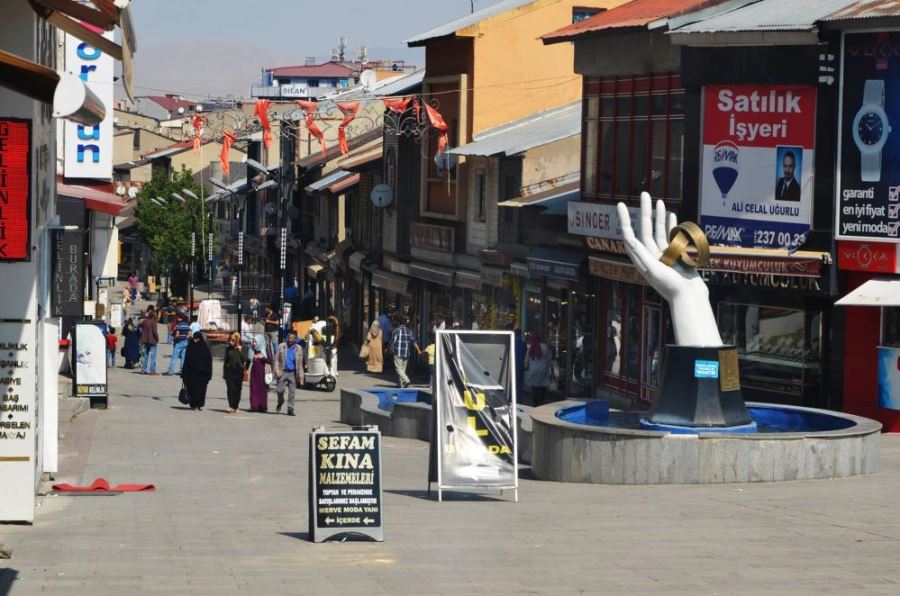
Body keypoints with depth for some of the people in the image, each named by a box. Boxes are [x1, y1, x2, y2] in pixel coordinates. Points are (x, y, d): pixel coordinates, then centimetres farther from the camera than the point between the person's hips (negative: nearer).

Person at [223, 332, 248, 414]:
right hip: (229, 371, 1)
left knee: (237, 390, 3)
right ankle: (231, 406, -13)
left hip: (239, 372, -1)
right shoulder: (228, 349, 7)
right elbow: (226, 361, 14)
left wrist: (240, 351, -16)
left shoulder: (242, 349, 0)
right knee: (230, 389, -8)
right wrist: (224, 373, 13)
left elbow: (245, 360, -8)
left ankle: (235, 406, 12)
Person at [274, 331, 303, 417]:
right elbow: (276, 359, 3)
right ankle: (280, 402, 27)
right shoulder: (281, 346, 2)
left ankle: (290, 409, 7)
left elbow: (300, 364, 9)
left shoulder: (299, 349, 5)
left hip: (293, 373, 1)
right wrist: (277, 369, -10)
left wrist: (300, 376, 6)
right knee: (279, 389, -3)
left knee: (292, 392, 0)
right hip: (282, 372, -1)